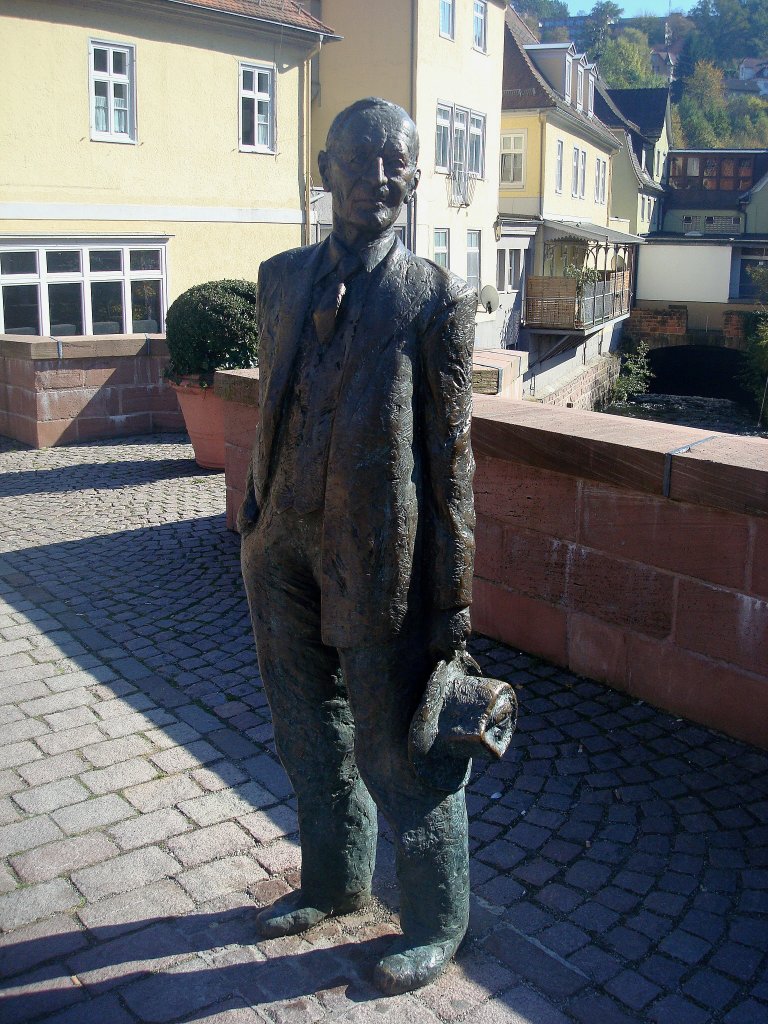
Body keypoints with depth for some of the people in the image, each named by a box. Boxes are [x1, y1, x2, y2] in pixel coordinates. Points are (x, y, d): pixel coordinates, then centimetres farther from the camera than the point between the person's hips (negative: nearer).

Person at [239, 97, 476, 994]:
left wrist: (453, 601, -9)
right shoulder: (280, 279, 8)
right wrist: (254, 520, 13)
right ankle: (334, 884, 47)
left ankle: (437, 924, 34)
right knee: (309, 740, 21)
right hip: (283, 550, 6)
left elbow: (450, 458, -8)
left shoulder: (436, 299, -7)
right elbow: (269, 412, 13)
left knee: (397, 755, 8)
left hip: (377, 559, -5)